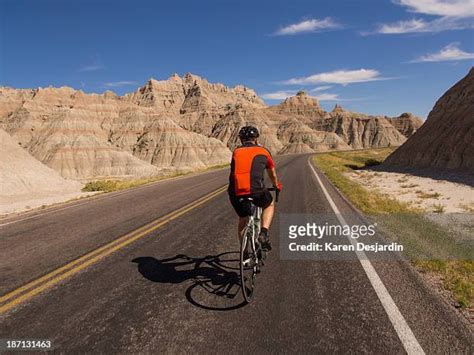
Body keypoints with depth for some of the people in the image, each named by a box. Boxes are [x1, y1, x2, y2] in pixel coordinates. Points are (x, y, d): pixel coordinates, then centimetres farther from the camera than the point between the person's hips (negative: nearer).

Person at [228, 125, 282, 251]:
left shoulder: (236, 152, 20)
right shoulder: (263, 152, 16)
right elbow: (272, 174, 31)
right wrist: (277, 185, 52)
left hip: (235, 192, 3)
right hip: (255, 190, -2)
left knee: (242, 219, 27)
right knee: (269, 205, 29)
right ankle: (263, 233, 10)